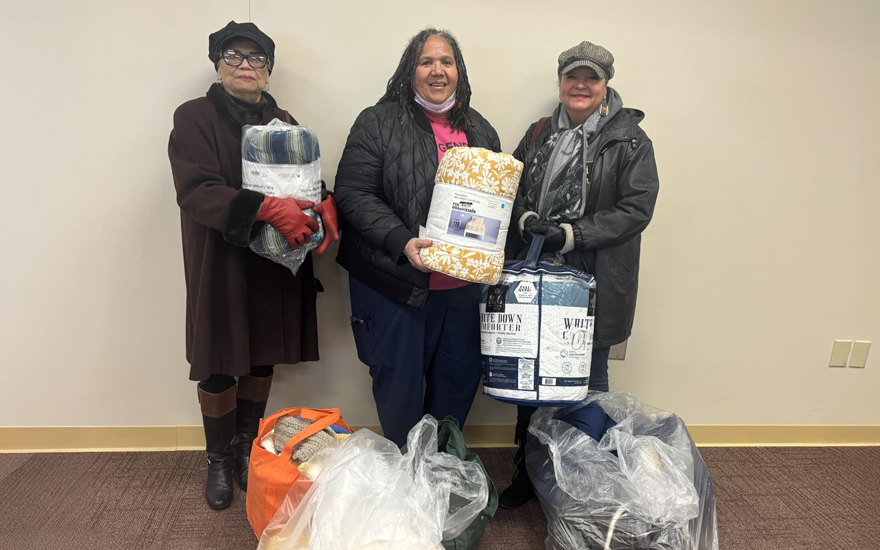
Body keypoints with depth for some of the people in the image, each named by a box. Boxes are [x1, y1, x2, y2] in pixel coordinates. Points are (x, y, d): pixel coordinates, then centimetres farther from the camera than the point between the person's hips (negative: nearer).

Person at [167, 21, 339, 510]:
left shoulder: (283, 122, 12)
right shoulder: (195, 118, -4)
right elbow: (196, 191, -17)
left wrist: (325, 206, -14)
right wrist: (266, 209, -31)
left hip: (276, 264, 4)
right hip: (221, 265, -4)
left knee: (263, 360, 13)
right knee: (219, 368, 6)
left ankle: (248, 450, 34)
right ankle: (219, 462, 28)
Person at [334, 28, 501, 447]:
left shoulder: (480, 131, 13)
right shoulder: (378, 123, -3)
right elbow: (353, 194, -10)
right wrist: (401, 242, -23)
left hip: (462, 285, 5)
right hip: (396, 282, -5)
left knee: (460, 380, 14)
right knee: (399, 384, 7)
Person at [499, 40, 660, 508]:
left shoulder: (630, 141, -3)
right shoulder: (539, 135, 11)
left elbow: (637, 208, -10)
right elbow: (513, 188, 13)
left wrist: (574, 234, -18)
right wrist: (525, 217, -8)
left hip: (595, 284, -4)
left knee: (587, 378, 10)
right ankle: (526, 472, 32)